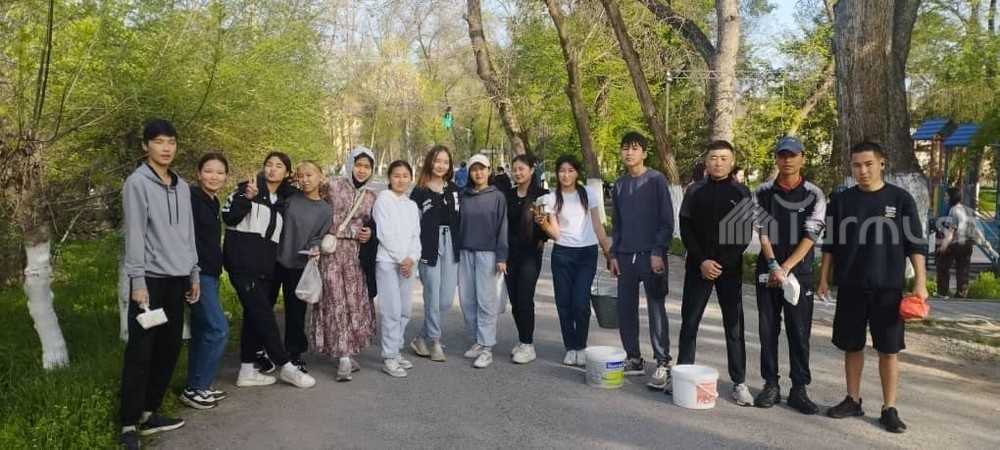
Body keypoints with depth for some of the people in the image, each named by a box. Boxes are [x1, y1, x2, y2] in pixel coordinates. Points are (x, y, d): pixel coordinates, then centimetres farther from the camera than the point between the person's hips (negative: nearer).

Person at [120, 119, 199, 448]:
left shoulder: (182, 187, 14)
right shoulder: (137, 183, -5)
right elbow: (134, 234, -11)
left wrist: (194, 274, 16)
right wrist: (137, 281, -15)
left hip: (177, 279, 6)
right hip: (151, 278, -6)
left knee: (169, 350, 9)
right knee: (140, 353, -3)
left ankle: (149, 414, 20)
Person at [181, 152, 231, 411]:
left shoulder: (212, 203, 14)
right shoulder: (192, 199, -12)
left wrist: (215, 269, 18)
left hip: (210, 273, 9)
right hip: (198, 273, -9)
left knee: (202, 330, 12)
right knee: (218, 329, -12)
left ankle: (198, 386, 19)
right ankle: (195, 388, -1)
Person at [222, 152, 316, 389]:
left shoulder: (283, 200, 16)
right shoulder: (248, 188, -1)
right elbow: (229, 217, -13)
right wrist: (247, 198, -24)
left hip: (264, 267, 7)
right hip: (242, 263, -7)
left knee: (254, 316, 9)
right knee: (263, 314, -7)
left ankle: (247, 371, 16)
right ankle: (286, 366, 0)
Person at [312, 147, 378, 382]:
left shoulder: (371, 197, 11)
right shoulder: (331, 187, -2)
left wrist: (369, 235, 2)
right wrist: (318, 241, -12)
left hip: (355, 254, 4)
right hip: (331, 251, -4)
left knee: (356, 302, 4)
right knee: (336, 302, -5)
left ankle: (348, 353, 17)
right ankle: (344, 358, -5)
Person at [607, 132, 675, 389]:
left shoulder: (656, 180, -3)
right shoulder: (619, 184, 12)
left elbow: (667, 220, -6)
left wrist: (658, 252, -14)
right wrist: (613, 254, 9)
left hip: (651, 255, -5)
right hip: (625, 256, 5)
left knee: (656, 310, -3)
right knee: (625, 309, 7)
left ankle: (663, 364, 4)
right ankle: (633, 358, 20)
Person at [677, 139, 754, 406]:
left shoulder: (741, 193, 4)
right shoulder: (695, 191, 6)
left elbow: (745, 235, 1)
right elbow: (685, 229, 2)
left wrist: (723, 263, -8)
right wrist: (702, 260, -9)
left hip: (730, 268, -1)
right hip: (698, 266, 1)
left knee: (734, 326, 0)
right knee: (689, 322, 3)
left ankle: (739, 382, 6)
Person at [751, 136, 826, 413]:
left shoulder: (814, 195, 0)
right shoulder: (763, 193, 4)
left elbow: (810, 236, -7)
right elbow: (762, 232, -2)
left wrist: (785, 268, -15)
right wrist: (773, 266, -14)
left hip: (799, 273, -1)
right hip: (768, 272, 2)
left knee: (799, 332, 3)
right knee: (768, 330, 6)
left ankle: (799, 389, 12)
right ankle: (771, 385, 17)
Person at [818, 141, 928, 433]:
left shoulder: (900, 199, -1)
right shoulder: (841, 201, 4)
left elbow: (916, 244, 1)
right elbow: (830, 244, 9)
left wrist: (920, 282, -5)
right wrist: (824, 279, 5)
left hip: (888, 288, -2)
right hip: (850, 288, 2)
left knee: (888, 349, 3)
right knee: (852, 346, 9)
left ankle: (889, 409, 12)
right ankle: (853, 400, 22)